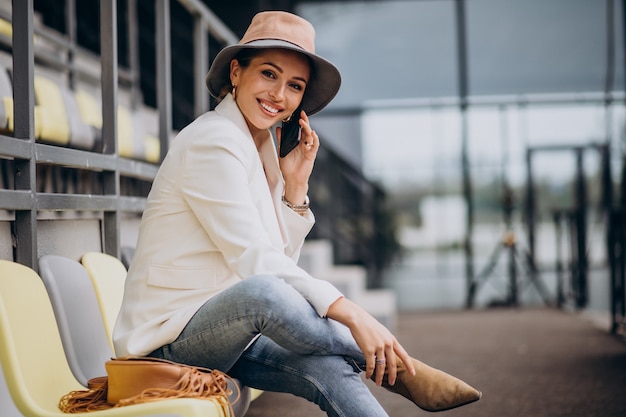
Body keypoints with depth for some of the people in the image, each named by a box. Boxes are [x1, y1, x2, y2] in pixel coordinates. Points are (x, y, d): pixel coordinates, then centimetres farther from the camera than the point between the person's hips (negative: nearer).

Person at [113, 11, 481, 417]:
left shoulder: (263, 149, 12)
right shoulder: (213, 140, -15)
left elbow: (281, 260, 7)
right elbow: (254, 262, -24)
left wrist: (296, 184, -4)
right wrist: (352, 314, -30)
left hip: (225, 332, 8)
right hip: (172, 339, -7)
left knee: (327, 368, -22)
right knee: (258, 291, -37)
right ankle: (397, 367, -21)